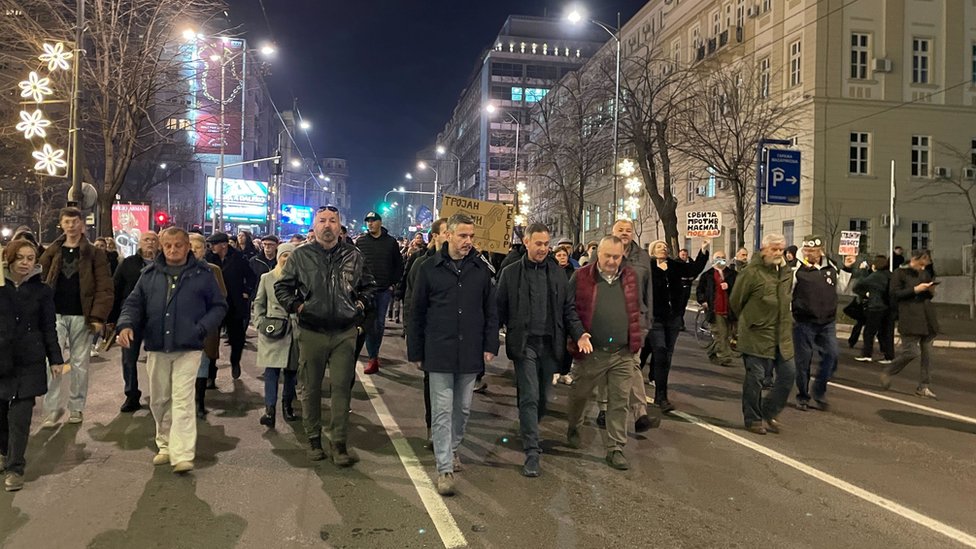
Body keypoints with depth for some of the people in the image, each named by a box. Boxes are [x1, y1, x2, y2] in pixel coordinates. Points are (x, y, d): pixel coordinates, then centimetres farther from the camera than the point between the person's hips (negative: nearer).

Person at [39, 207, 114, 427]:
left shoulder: (94, 254, 1)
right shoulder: (52, 252, 8)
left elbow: (104, 289, -4)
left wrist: (98, 316, -12)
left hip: (82, 316, -1)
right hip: (55, 315, 1)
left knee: (80, 363, 7)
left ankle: (76, 407, 19)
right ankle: (52, 409, 6)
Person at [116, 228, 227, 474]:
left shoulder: (202, 273, 1)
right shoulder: (150, 274, 9)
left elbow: (219, 305, 4)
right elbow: (134, 303, 10)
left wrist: (201, 328, -10)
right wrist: (126, 324, -10)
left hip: (188, 349, -4)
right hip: (156, 347, 4)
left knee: (182, 400, -10)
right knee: (159, 400, 13)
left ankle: (182, 455, -10)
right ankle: (165, 446, 29)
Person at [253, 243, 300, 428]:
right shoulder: (267, 278, 8)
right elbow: (259, 303, 13)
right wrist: (260, 322, 2)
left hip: (295, 330, 1)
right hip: (273, 331, 0)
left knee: (292, 370, 8)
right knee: (271, 369, -8)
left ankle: (287, 405, 24)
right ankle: (269, 410, -11)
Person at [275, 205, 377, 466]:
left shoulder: (354, 255, 5)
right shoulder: (300, 255, 2)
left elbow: (369, 286, 18)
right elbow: (281, 287, 9)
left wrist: (361, 304, 3)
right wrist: (296, 305, -4)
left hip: (345, 333, 0)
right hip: (311, 333, 0)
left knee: (342, 387, 1)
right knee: (310, 388, 9)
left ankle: (339, 442, 10)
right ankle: (313, 439, 24)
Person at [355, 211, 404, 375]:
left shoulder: (391, 242, 4)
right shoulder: (360, 241, 4)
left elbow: (399, 265, 7)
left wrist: (393, 283, 1)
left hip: (384, 289, 0)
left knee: (379, 324, 8)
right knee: (369, 323, -4)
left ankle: (374, 354, 22)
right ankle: (373, 358, 2)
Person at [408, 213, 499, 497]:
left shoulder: (482, 268, 2)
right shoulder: (430, 268, -2)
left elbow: (491, 311, 7)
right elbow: (417, 312, 3)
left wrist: (490, 345, 1)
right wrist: (416, 351, 3)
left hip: (470, 353, 2)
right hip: (439, 352, -2)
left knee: (463, 408, 15)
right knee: (442, 410, -1)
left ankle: (451, 448, 38)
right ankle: (444, 468, 5)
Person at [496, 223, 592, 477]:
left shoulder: (558, 272, 9)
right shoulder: (510, 273, 2)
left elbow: (568, 307, 10)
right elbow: (500, 310, 3)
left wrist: (579, 333, -5)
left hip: (550, 343, 3)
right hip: (524, 343, -3)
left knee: (542, 397, 12)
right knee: (529, 397, -6)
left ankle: (530, 434, 36)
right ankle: (531, 452, -2)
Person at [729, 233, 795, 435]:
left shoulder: (786, 273, 9)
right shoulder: (751, 273, -14)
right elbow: (735, 301, -6)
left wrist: (785, 323, 17)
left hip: (781, 335, 7)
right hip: (757, 335, -7)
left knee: (788, 373, 8)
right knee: (755, 377, 0)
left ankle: (769, 412, 25)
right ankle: (753, 419, 15)